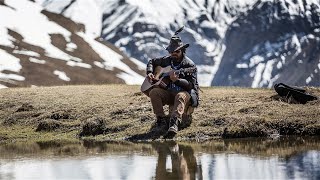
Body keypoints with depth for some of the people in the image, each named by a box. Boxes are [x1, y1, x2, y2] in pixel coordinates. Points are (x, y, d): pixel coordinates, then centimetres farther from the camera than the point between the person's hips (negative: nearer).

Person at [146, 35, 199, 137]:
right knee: (154, 92, -24)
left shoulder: (189, 65, -7)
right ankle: (160, 119, -24)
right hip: (168, 93, 5)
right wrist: (149, 73, 8)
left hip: (185, 93, -5)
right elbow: (152, 62, 29)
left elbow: (191, 85, -16)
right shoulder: (166, 60, 10)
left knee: (181, 96, -41)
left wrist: (176, 80, -32)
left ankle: (174, 124, -62)